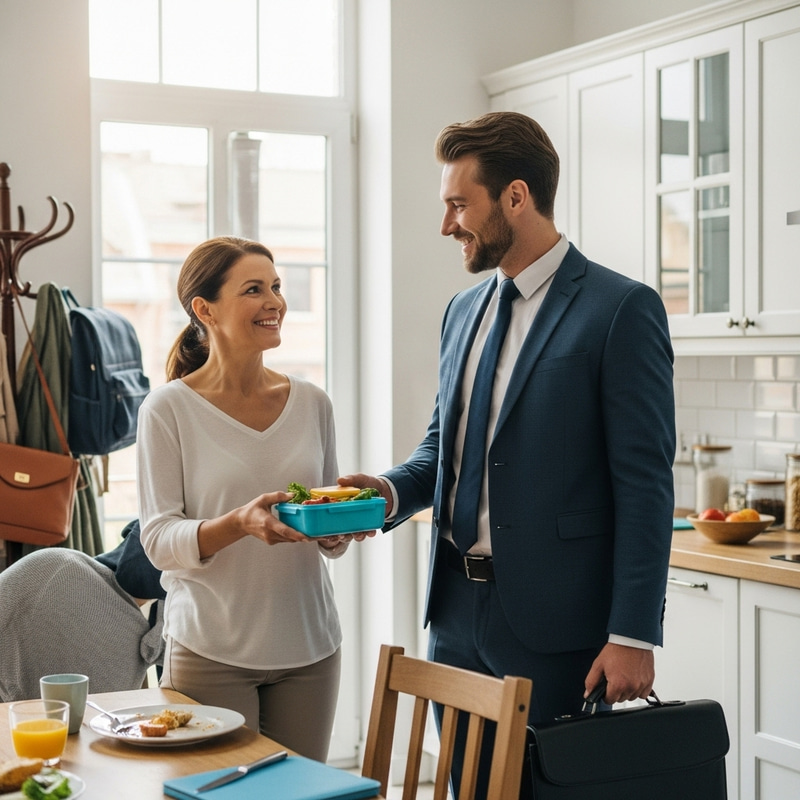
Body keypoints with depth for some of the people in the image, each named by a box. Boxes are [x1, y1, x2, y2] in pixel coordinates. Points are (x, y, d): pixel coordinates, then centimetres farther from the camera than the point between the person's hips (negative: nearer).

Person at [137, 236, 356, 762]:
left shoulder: (311, 403, 6)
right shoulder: (169, 409, -6)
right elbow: (159, 541, -9)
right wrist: (240, 523, -26)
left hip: (309, 648, 4)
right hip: (211, 653, -4)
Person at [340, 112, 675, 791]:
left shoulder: (621, 309, -10)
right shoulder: (464, 310, 13)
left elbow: (644, 484, -13)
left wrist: (633, 636, -16)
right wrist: (392, 490, -2)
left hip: (553, 618, -7)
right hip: (458, 608, 7)